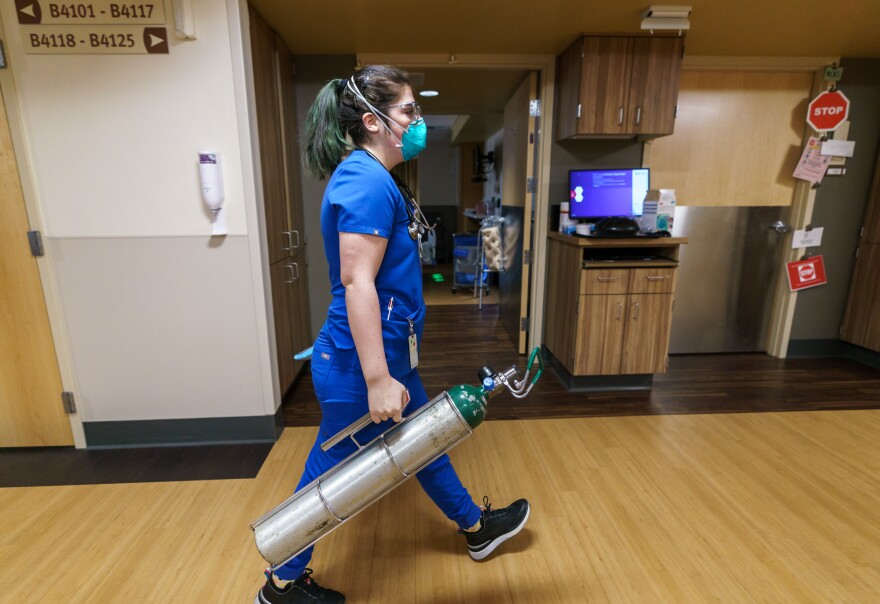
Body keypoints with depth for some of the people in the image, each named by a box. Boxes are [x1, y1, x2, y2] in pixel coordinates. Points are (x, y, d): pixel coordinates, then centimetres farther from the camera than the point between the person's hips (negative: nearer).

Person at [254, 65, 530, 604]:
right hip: (361, 363, -10)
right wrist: (377, 381, -27)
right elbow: (357, 283, -27)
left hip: (388, 353, 10)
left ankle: (475, 528, 46)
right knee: (333, 473, 10)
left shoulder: (374, 178, 12)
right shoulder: (366, 182, -20)